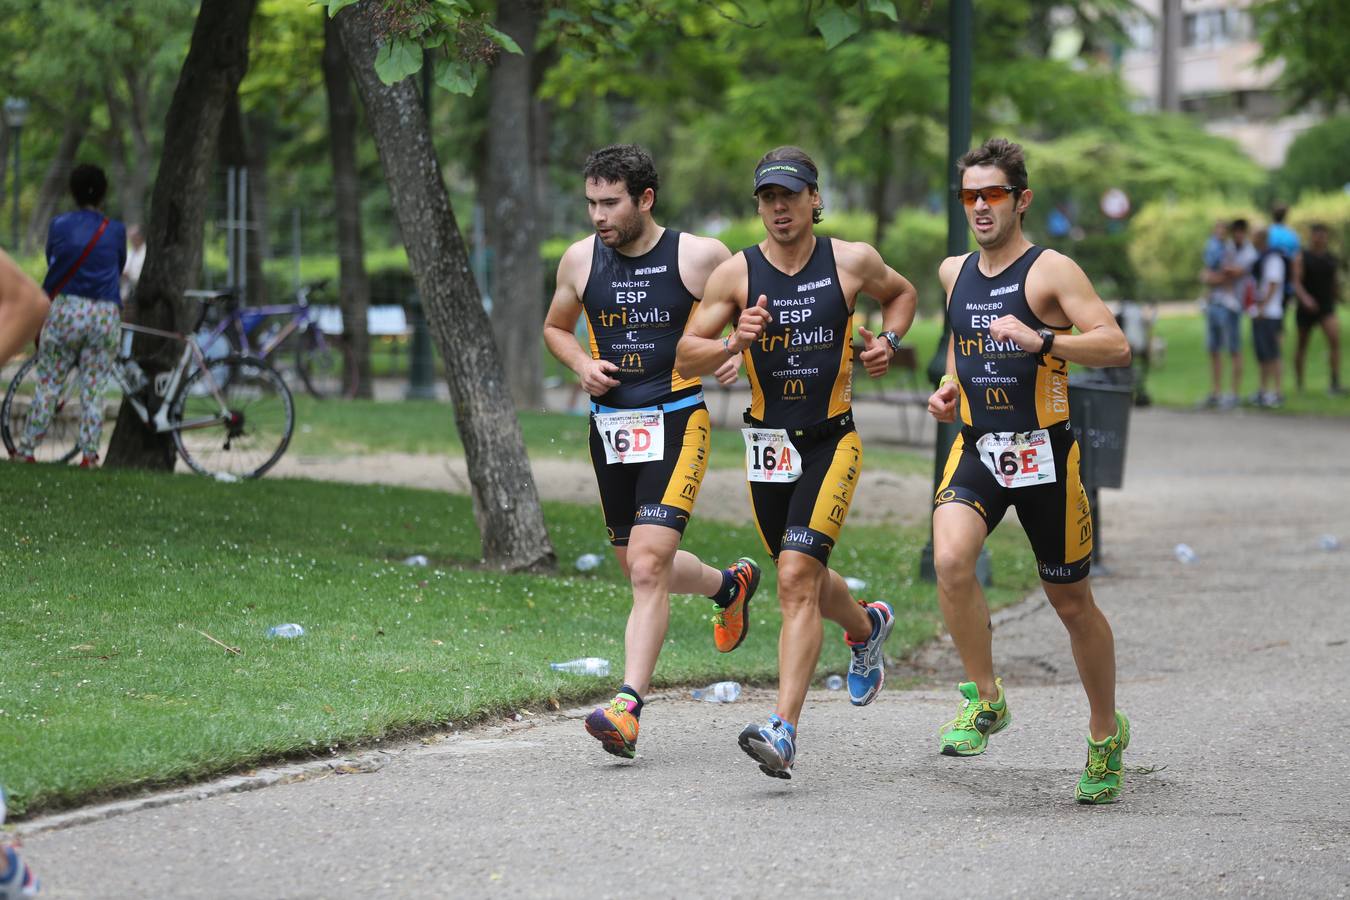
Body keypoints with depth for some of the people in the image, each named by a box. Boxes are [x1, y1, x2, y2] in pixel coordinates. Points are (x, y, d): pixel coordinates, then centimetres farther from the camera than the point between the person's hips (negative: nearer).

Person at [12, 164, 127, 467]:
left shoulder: (59, 225, 2)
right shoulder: (116, 231, 4)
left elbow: (52, 263, 14)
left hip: (66, 309, 0)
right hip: (106, 315, 0)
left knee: (47, 384, 6)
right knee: (94, 390, 4)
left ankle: (26, 451, 7)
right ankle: (89, 454, 0)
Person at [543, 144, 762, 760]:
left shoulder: (699, 257, -7)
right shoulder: (580, 260, 4)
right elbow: (556, 327, 21)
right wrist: (582, 365, 0)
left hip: (675, 423, -5)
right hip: (610, 426, 5)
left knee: (647, 564, -17)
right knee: (642, 569, 15)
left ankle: (627, 706, -18)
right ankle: (730, 584, 47)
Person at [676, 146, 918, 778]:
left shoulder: (852, 262, -1)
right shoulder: (736, 273, -2)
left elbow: (901, 293, 21)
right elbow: (685, 358, -1)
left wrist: (888, 341, 2)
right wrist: (734, 344, -19)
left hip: (831, 441, -3)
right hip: (768, 445, 3)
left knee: (797, 579, -17)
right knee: (803, 579, 17)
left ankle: (783, 732, -21)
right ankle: (866, 626, 53)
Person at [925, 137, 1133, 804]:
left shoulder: (1050, 270, -8)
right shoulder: (954, 273, 10)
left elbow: (1116, 347, -16)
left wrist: (1039, 340, -29)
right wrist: (949, 386, 10)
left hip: (1044, 453, -4)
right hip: (976, 449, 4)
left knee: (1071, 601, 7)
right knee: (950, 558, -25)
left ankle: (1106, 734, 28)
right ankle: (985, 700, -8)